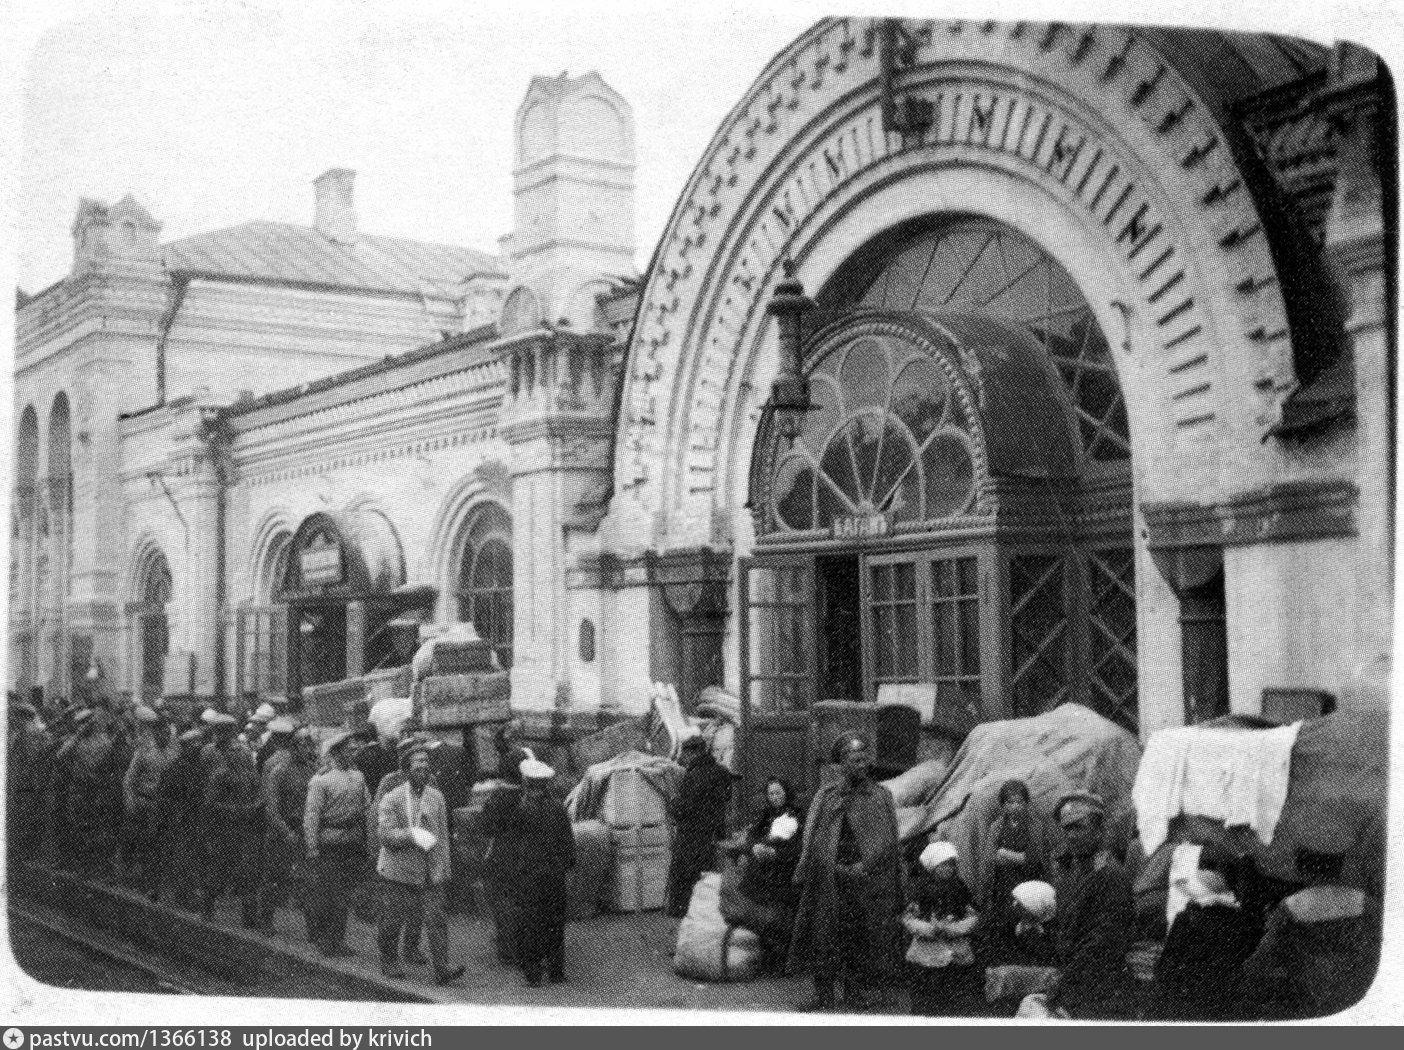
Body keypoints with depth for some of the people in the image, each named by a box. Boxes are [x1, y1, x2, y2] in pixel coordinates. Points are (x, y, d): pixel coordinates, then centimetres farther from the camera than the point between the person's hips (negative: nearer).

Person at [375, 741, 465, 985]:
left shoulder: (436, 797, 9)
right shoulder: (391, 800, -5)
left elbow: (442, 835, 13)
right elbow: (387, 835, -14)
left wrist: (443, 867, 9)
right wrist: (413, 835, -26)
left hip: (430, 873, 3)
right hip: (398, 871, -3)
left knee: (436, 919, -7)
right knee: (392, 921, 7)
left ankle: (442, 969, -7)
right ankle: (389, 963, 27)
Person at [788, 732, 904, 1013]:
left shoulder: (880, 797, 8)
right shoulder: (826, 796, 11)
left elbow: (885, 841, 2)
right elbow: (811, 839, 8)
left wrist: (864, 866, -10)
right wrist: (802, 872, -1)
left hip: (865, 879, -1)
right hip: (827, 880, 1)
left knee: (861, 935, 0)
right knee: (824, 933, -2)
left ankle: (855, 991, 10)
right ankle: (823, 993, 4)